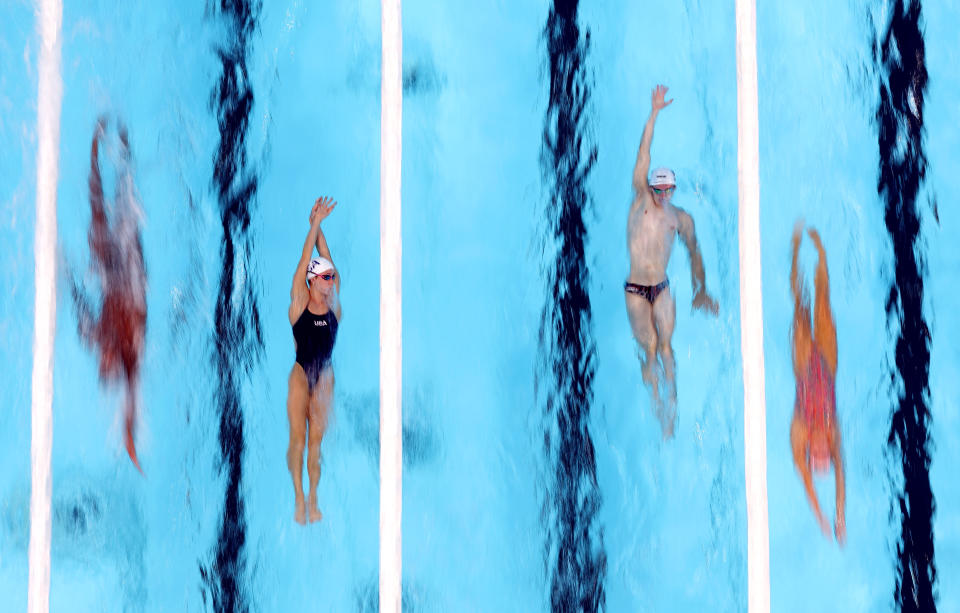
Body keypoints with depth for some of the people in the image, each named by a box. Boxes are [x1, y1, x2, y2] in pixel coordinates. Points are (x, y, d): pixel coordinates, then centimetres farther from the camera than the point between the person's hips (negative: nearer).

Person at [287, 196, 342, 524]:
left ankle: (313, 499, 8)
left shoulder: (334, 305, 6)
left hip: (325, 376, 3)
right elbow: (304, 261, -6)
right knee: (297, 437, -3)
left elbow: (327, 261, 3)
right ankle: (299, 499, 2)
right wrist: (315, 223, -5)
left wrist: (319, 224, 1)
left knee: (317, 438, 3)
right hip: (301, 373, -3)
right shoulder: (299, 303, -2)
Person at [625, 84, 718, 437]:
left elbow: (694, 253, 17)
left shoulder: (681, 218, 6)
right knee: (649, 351, -3)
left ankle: (672, 409, 0)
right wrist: (655, 113, -12)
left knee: (665, 346, -4)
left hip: (662, 289, 2)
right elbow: (643, 154, -7)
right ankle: (658, 409, 6)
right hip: (635, 290, -2)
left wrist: (700, 290, 14)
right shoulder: (641, 202, -2)